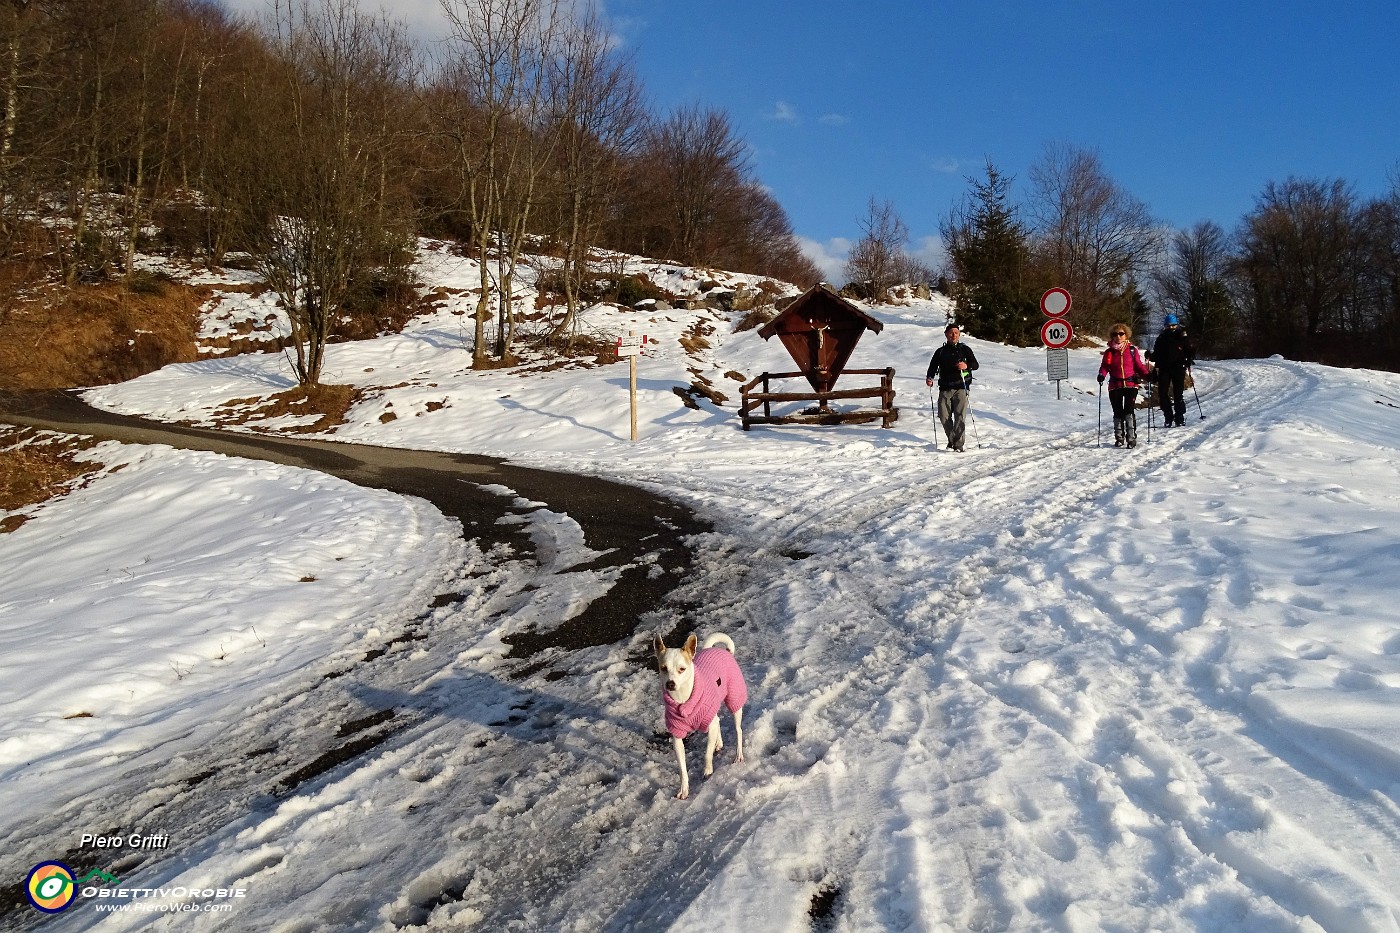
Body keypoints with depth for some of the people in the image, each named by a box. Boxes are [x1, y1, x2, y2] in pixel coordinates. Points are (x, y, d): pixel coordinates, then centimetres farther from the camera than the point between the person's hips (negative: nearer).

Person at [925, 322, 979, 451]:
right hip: (945, 388, 2)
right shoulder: (940, 351, 15)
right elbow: (933, 366, 13)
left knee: (960, 416, -11)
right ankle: (951, 440, 17)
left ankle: (958, 444, -8)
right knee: (944, 416, -2)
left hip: (961, 387, -2)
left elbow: (975, 364, 5)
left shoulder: (965, 349, 10)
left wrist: (966, 366, -17)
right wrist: (929, 378, -7)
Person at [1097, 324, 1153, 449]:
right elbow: (1104, 366, 6)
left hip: (1131, 384, -2)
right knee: (1118, 412, 6)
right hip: (1115, 386, 2)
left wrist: (1147, 374, -8)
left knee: (1129, 410, -13)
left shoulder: (1132, 350, 6)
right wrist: (1101, 375, -14)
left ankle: (1131, 437, -11)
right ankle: (1119, 438, 17)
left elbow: (1139, 365, 8)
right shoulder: (1109, 352, 9)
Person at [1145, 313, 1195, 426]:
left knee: (1178, 394, -3)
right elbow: (1157, 355, 14)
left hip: (1178, 369, -3)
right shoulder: (1161, 338, 11)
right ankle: (1168, 417, 9)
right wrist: (1150, 355, -5)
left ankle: (1180, 419, 2)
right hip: (1164, 369, 3)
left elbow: (1191, 351, 6)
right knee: (1162, 394, -2)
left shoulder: (1182, 337, 4)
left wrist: (1188, 360, -12)